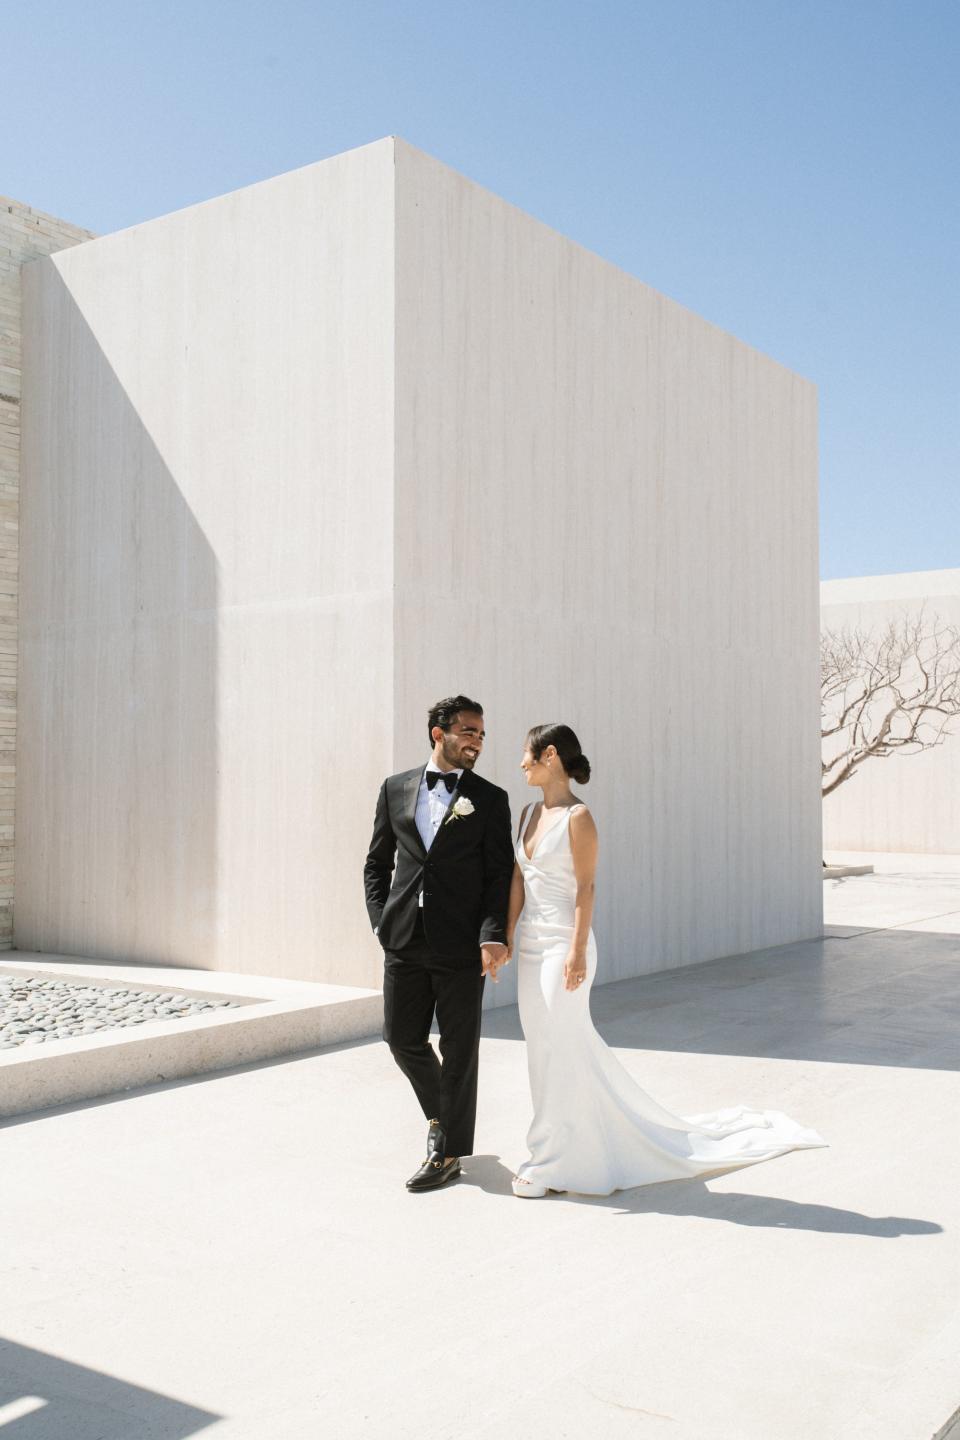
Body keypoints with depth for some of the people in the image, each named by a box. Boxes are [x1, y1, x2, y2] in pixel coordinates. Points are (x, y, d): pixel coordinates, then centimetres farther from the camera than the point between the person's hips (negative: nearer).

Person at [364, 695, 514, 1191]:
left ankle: (448, 1152, 18)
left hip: (461, 945, -3)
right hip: (404, 941, 3)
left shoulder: (489, 799, 0)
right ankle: (440, 1114, 36)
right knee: (402, 1038, 10)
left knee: (458, 1049, 4)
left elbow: (500, 874, -3)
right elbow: (377, 863, 13)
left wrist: (493, 936, -15)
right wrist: (381, 921, 2)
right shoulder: (395, 789, 8)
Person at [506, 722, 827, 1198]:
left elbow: (585, 887, -15)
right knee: (545, 1047, 13)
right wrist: (507, 934, 9)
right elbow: (518, 878, 12)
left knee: (559, 1049, 0)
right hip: (531, 945, 8)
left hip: (562, 945, -8)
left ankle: (553, 1161, 13)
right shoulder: (529, 813, 10)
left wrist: (577, 949, -19)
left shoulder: (578, 816, -13)